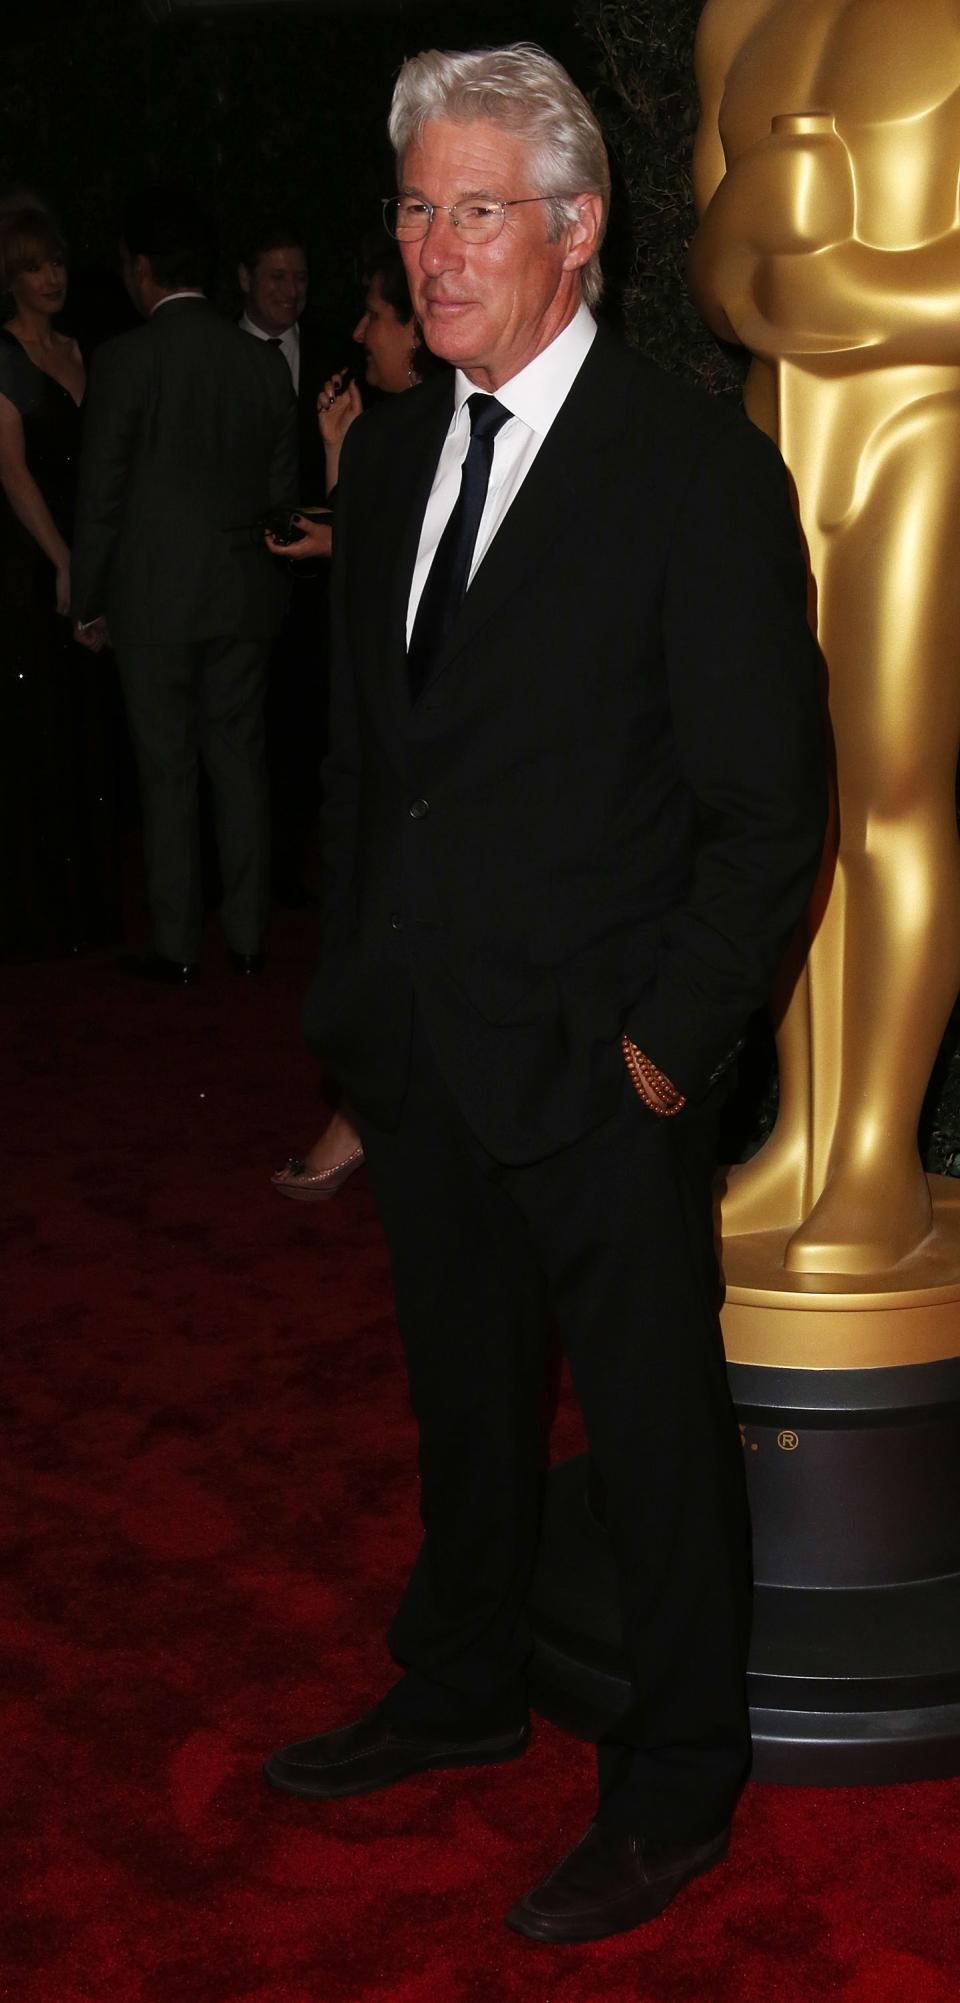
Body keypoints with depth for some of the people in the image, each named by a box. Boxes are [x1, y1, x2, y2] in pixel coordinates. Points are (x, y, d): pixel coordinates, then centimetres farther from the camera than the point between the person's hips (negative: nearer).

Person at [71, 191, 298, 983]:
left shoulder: (126, 359, -11)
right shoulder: (264, 362, 2)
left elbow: (101, 494, -8)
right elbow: (284, 490, 8)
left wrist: (89, 603, 2)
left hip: (153, 600, -4)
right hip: (244, 597, 4)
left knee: (168, 775, 3)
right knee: (241, 763, 11)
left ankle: (177, 946, 9)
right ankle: (248, 934, 16)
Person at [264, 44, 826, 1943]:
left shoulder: (699, 470, -13)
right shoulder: (388, 452, 8)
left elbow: (770, 807, -12)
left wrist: (671, 1038, -14)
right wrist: (354, 970, 11)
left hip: (601, 1067, -6)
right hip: (419, 1048, 6)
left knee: (656, 1431, 8)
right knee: (463, 1396, 22)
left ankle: (678, 1787, 28)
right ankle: (461, 1690, 43)